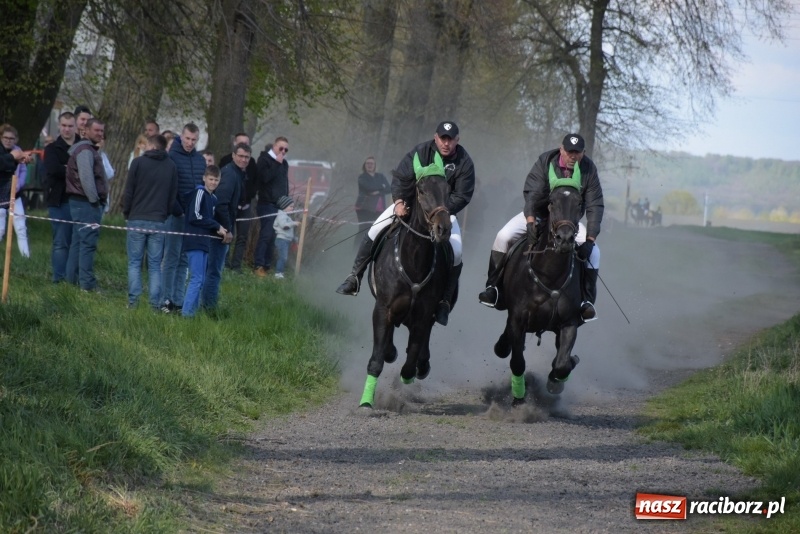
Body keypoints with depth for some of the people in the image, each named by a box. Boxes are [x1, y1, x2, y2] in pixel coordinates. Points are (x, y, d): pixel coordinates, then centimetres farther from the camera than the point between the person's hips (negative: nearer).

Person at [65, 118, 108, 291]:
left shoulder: (90, 150, 20)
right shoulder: (85, 150, -13)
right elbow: (86, 177, -21)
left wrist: (100, 200, 17)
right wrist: (94, 199, -16)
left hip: (84, 203, 11)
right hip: (87, 203, -11)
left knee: (78, 241, 14)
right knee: (88, 241, -12)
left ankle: (72, 278, 20)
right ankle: (87, 283, -14)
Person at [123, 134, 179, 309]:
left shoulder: (138, 162, -3)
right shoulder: (171, 166, 6)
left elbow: (128, 192, -3)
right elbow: (173, 196, 9)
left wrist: (127, 213, 10)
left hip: (137, 220, -2)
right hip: (159, 222, 2)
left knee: (134, 262, 3)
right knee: (155, 265, 5)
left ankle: (133, 300, -4)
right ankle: (155, 303, -2)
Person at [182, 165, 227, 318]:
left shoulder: (213, 198, 17)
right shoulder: (200, 192, -8)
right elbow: (195, 216, -16)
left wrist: (218, 231, 1)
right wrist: (217, 226, -11)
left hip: (204, 242, 9)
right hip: (194, 241, -9)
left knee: (200, 280, 10)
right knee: (197, 279, -13)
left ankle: (193, 310, 14)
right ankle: (186, 312, -14)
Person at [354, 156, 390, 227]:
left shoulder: (380, 177, 17)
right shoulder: (362, 177, 5)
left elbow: (389, 189, 3)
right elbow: (368, 187, -14)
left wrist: (378, 192, -14)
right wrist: (381, 186, 0)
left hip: (379, 210, 3)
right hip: (364, 208, -3)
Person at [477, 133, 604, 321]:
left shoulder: (589, 169, -15)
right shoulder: (546, 161, -19)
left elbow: (595, 206, -17)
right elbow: (531, 193, -28)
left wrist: (590, 240, -28)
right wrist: (531, 223, -44)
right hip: (537, 214, -1)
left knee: (593, 252, -21)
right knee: (503, 236, -20)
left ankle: (587, 300, -11)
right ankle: (493, 287, -8)